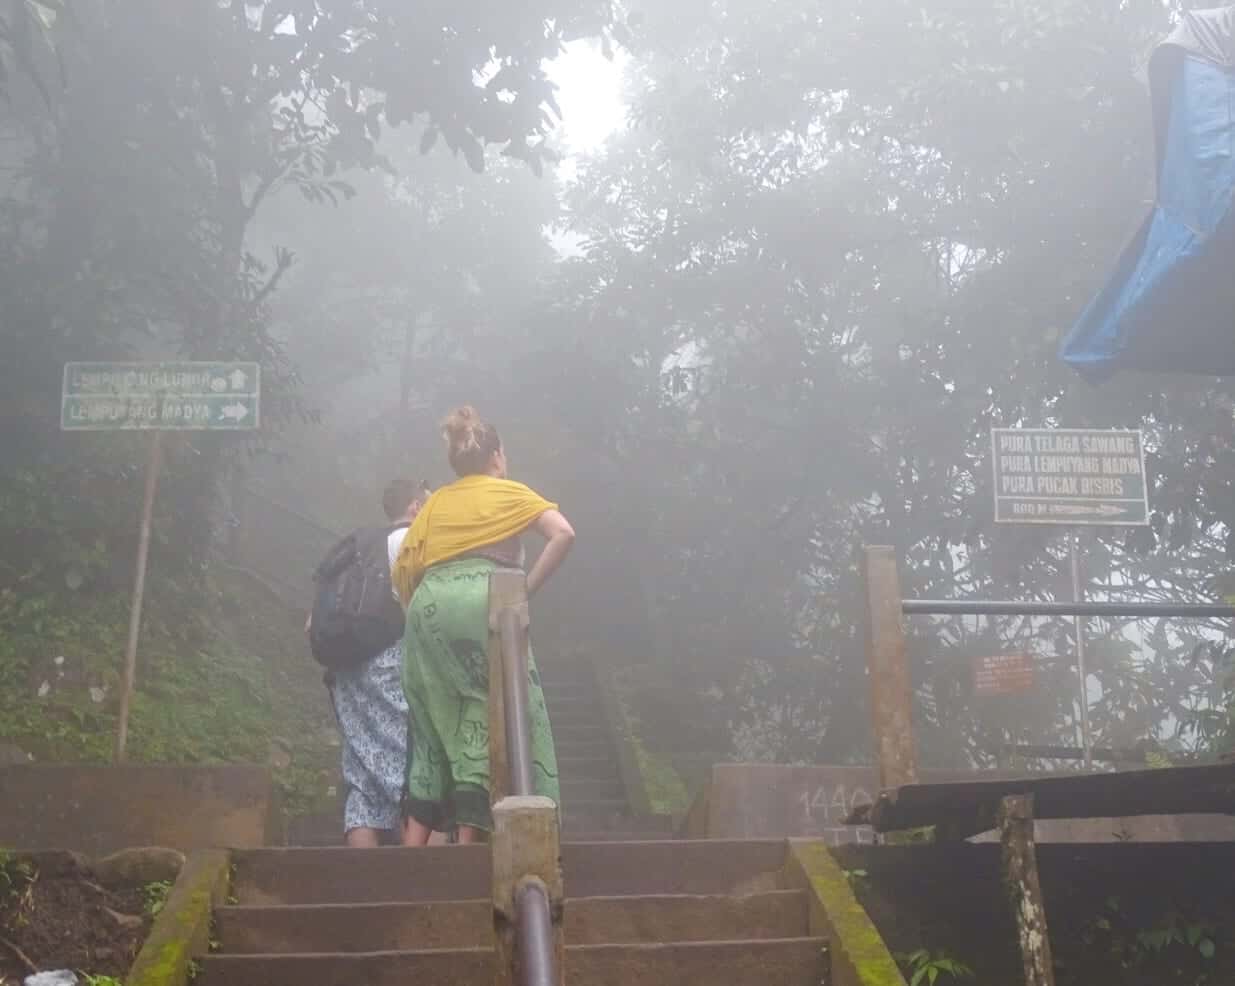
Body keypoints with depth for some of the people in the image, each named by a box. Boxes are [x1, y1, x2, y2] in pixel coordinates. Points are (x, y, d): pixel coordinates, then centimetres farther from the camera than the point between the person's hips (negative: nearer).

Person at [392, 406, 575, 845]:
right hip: (481, 601, -4)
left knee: (435, 726, 11)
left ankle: (414, 843, 6)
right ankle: (468, 838, -7)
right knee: (486, 720, -1)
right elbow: (564, 534, -3)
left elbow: (403, 569, 15)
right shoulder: (510, 492, 13)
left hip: (428, 606, 5)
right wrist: (526, 589, 1)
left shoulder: (435, 501, 23)